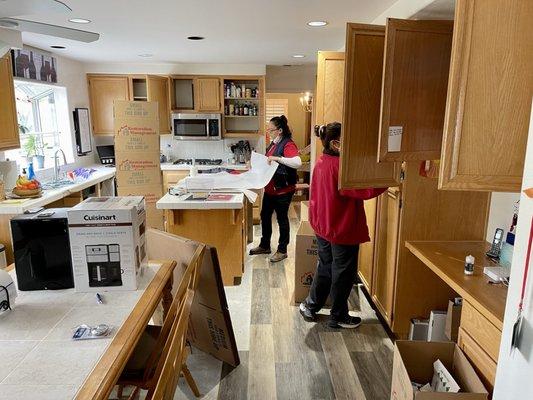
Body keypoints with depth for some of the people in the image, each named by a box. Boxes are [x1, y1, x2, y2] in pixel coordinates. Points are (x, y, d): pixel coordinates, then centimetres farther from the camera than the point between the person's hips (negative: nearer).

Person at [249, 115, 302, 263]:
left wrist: (277, 158, -36)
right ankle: (264, 246, 34)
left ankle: (282, 250, 20)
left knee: (282, 219, 4)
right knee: (265, 216, 17)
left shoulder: (288, 145, -17)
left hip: (283, 190, -9)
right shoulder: (273, 143, 10)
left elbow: (298, 162, -34)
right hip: (270, 188, 9)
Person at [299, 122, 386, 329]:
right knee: (343, 273, 10)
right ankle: (338, 317, 26)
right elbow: (366, 190, -28)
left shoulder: (321, 163, 4)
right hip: (342, 230, -8)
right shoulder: (339, 166, -24)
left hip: (323, 226, 8)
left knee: (325, 268, 23)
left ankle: (310, 306, 35)